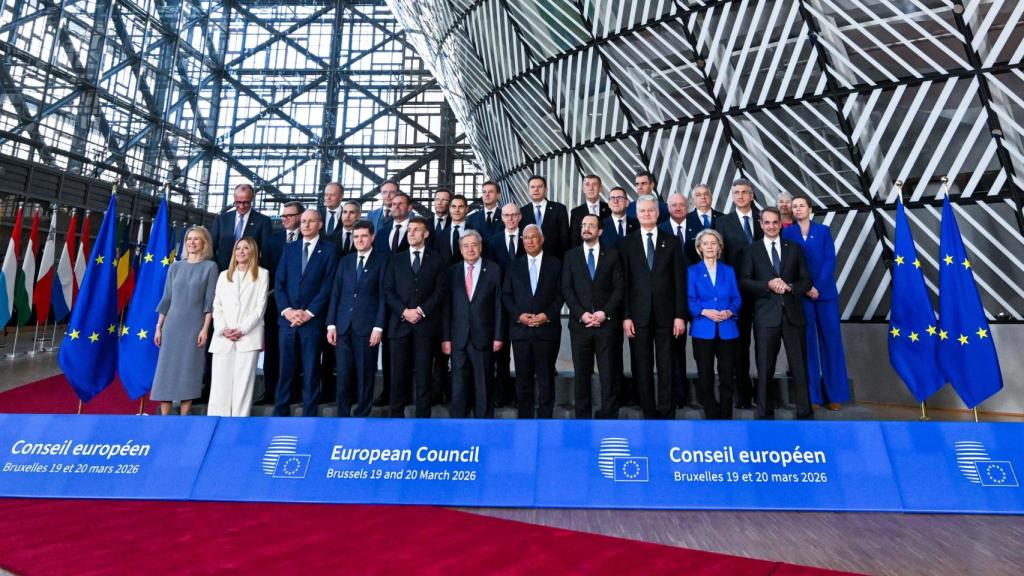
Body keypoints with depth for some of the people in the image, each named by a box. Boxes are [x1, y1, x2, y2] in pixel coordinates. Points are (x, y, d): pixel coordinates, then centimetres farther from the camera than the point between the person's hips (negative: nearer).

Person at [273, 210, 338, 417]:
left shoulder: (329, 250, 3)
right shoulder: (289, 248, 14)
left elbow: (328, 285, -4)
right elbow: (279, 282, 9)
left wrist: (308, 313, -10)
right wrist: (286, 310, -5)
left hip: (313, 320, -3)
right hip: (287, 318, 3)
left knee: (311, 372, 2)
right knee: (285, 370, 6)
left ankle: (309, 416, 9)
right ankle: (280, 413, 14)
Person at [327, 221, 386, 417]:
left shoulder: (382, 260, 2)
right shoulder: (345, 261, 14)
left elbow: (383, 295, -3)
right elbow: (335, 294, 11)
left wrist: (378, 326, -10)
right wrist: (331, 324, 3)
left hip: (367, 326, -3)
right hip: (343, 326, 3)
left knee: (365, 375, 3)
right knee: (343, 375, 4)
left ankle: (362, 415, 14)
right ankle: (342, 415, 15)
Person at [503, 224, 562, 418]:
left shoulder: (555, 264, 6)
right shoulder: (515, 265, 12)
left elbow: (560, 294, 2)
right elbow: (506, 295, 8)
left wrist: (548, 315, -11)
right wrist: (518, 315, -7)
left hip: (547, 328, -2)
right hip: (520, 328, 2)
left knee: (546, 378, 3)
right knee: (523, 377, 7)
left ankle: (545, 418, 12)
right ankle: (524, 418, 16)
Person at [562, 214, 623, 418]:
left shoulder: (612, 255, 9)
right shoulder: (571, 255, 10)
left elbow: (619, 288, 3)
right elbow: (566, 289, 3)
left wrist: (605, 313, -10)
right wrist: (581, 314, -9)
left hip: (606, 323, -1)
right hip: (579, 323, 1)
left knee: (608, 373, 0)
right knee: (581, 373, 5)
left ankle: (609, 415, 9)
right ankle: (582, 416, 14)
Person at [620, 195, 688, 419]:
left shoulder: (671, 242, 7)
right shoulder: (627, 243, 6)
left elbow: (680, 281, 3)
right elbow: (624, 283, 2)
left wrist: (680, 315, -3)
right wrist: (626, 316, -5)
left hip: (665, 314, 0)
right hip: (639, 315, 0)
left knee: (666, 368, 4)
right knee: (642, 368, 5)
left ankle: (666, 413, 13)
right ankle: (649, 413, 16)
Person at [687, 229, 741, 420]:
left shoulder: (729, 271, 12)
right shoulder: (693, 271, 6)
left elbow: (736, 298, 7)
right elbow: (690, 300, -1)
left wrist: (729, 312, -12)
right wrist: (704, 312, -17)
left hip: (727, 330, 1)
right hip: (703, 330, -1)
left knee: (727, 377, 3)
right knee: (705, 378, 3)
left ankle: (726, 417, 16)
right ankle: (712, 416, 17)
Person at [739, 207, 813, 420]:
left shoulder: (794, 248, 13)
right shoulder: (751, 250, 7)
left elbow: (806, 280, 8)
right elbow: (744, 282, -2)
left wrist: (790, 287, -12)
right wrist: (768, 285, -16)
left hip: (792, 314, 2)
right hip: (765, 316, -1)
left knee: (799, 366, 3)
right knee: (765, 368, 5)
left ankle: (805, 414, 13)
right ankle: (765, 414, 15)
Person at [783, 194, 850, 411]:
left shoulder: (823, 231, 7)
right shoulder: (787, 233, 5)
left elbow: (830, 261, -2)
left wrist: (818, 287, -13)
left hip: (825, 292, 1)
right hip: (800, 295, 0)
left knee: (830, 341, 3)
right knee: (807, 342, 2)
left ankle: (834, 393, 12)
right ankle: (811, 394, 9)